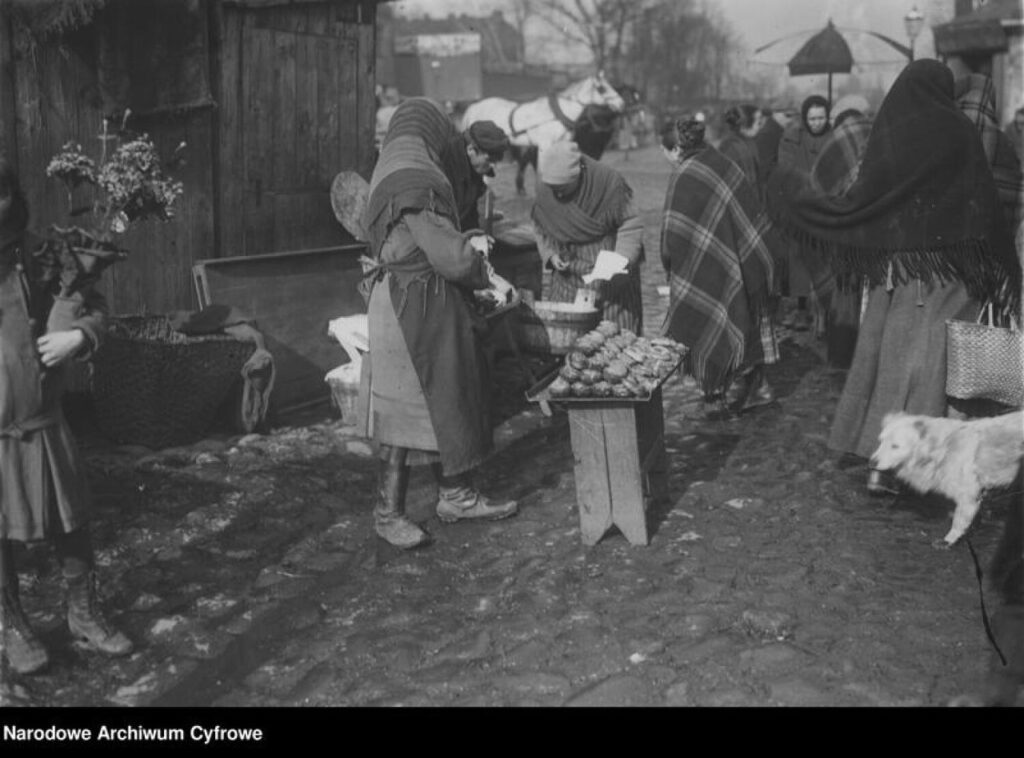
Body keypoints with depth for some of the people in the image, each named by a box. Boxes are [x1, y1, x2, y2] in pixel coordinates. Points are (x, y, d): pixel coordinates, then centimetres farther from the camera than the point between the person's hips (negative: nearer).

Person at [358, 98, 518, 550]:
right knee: (411, 408, -1)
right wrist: (477, 251, -1)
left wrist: (469, 243, 11)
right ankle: (388, 512, 10)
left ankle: (454, 495, 28)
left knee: (446, 401, 17)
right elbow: (451, 257, -21)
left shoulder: (397, 174, 12)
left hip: (406, 303, 10)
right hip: (416, 307, -10)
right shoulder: (416, 182, -19)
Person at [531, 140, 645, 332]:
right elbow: (539, 228, 12)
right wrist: (550, 254, -4)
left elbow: (631, 226, -9)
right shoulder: (545, 190, -4)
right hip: (567, 276, 4)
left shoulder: (608, 182, -16)